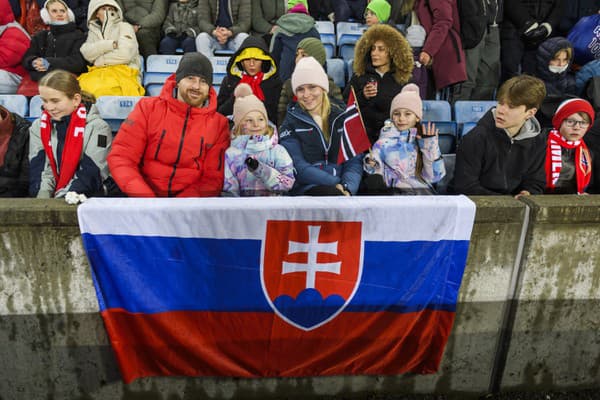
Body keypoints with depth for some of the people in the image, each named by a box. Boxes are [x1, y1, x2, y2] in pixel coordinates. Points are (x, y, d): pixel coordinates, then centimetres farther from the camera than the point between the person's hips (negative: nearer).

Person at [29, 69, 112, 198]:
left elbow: (90, 175, -11)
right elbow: (39, 168, 2)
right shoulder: (38, 127, 11)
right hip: (47, 201, 4)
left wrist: (59, 198, -19)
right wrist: (43, 194, -16)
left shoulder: (97, 128, -5)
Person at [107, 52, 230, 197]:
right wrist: (145, 196, -18)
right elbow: (121, 157, -1)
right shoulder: (148, 108, 3)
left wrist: (182, 206, -17)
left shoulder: (219, 124, 3)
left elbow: (213, 178, 2)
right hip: (143, 193, 0)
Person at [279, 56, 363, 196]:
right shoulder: (290, 124, 8)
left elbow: (354, 161, 8)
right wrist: (337, 184, -16)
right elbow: (298, 168, -5)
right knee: (332, 192, -34)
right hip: (306, 188, -2)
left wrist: (347, 187, -13)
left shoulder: (342, 117, 14)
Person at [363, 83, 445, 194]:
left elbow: (434, 177, 4)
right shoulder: (384, 142, 8)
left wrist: (429, 148, -2)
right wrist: (372, 166, -12)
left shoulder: (423, 140, 10)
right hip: (392, 191, 2)